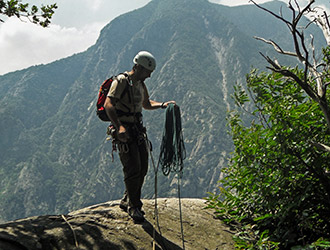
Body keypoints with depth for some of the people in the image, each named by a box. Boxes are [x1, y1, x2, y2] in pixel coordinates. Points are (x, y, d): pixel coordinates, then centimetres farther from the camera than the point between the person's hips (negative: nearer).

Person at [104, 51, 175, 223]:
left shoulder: (140, 85, 15)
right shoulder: (121, 81, -12)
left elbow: (146, 104, 31)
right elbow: (108, 104, -24)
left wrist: (163, 105, 12)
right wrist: (119, 127, -35)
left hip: (137, 130, 9)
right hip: (124, 131, -8)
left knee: (143, 168, 8)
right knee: (133, 168, -11)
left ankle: (127, 201, 24)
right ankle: (133, 206, 3)